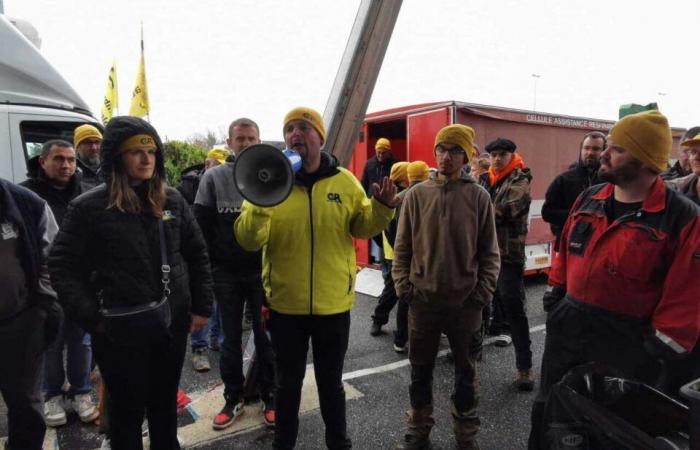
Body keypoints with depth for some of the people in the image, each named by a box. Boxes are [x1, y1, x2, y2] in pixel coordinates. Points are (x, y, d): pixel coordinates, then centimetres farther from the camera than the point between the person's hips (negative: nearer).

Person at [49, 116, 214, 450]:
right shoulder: (88, 207, -8)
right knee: (127, 411, 15)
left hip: (172, 325, 4)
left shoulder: (171, 200, 3)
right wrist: (92, 319, -13)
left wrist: (202, 306, 4)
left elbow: (197, 254, 8)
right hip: (120, 331, -3)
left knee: (166, 405, 20)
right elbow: (63, 268, -6)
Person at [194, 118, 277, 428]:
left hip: (264, 271, -1)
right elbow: (202, 227, 1)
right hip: (226, 273, 1)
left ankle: (270, 397, 27)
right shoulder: (213, 177, -1)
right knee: (231, 339, 13)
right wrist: (209, 267, -1)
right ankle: (233, 398, 30)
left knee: (266, 337, 10)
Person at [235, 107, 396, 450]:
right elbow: (248, 242, -12)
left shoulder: (344, 181, -3)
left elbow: (361, 227, 6)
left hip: (333, 304, 1)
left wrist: (381, 208, -13)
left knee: (330, 380, 19)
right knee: (288, 381, 18)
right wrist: (260, 205, -28)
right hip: (285, 305, 0)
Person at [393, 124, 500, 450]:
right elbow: (402, 246, 3)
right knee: (420, 368, 14)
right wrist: (403, 286, -3)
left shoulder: (478, 196, -2)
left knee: (465, 369, 15)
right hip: (423, 298, 1)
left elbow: (489, 250, 1)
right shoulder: (416, 194, 0)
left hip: (465, 301, 0)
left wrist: (483, 291, -6)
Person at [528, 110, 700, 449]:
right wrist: (555, 293, 12)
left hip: (626, 342, -4)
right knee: (547, 412, 20)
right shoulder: (589, 198, 2)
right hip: (567, 323, 5)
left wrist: (661, 349, -13)